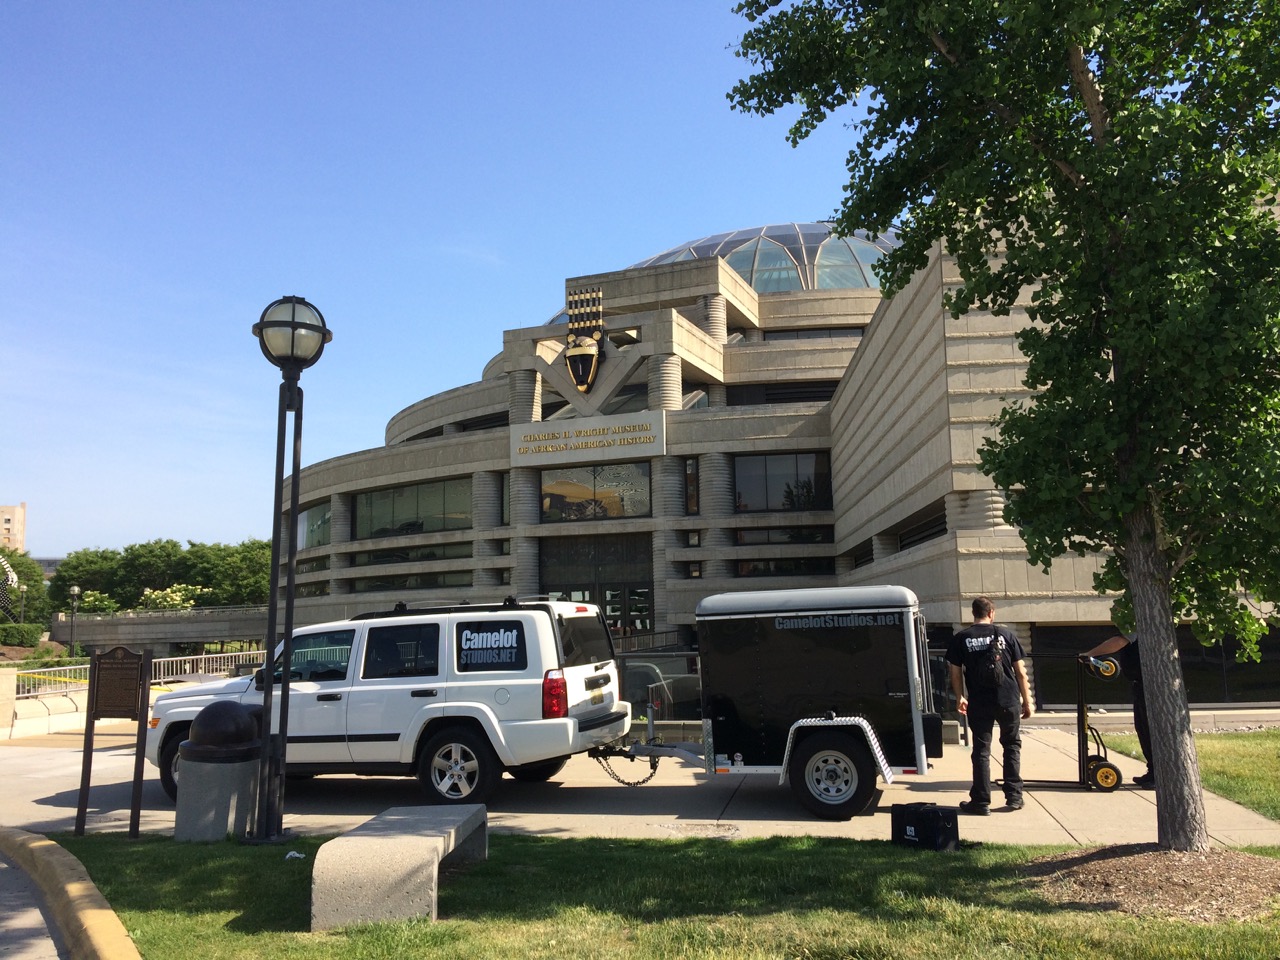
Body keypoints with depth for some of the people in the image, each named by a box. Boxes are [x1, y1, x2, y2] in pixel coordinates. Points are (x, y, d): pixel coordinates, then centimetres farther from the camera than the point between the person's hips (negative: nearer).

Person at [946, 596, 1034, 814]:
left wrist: (960, 697, 17)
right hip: (1009, 701, 1)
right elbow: (1020, 672, 2)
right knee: (1012, 746, 17)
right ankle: (1014, 797, 19)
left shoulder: (961, 639, 0)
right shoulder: (1006, 634, 1)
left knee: (981, 751, 6)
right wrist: (1027, 701, 10)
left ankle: (981, 801, 7)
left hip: (979, 703, -1)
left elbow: (956, 674, 2)